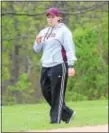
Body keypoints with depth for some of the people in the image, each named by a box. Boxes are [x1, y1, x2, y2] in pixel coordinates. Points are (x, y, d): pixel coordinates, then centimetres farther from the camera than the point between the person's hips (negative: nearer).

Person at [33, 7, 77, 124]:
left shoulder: (63, 30, -2)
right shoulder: (43, 32, 18)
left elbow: (70, 48, -9)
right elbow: (37, 50, 19)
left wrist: (71, 66, -18)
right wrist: (38, 42, -4)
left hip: (59, 66, -7)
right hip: (45, 67, 8)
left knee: (57, 95, -7)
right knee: (47, 93, 7)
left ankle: (55, 121, -5)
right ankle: (67, 113, 19)